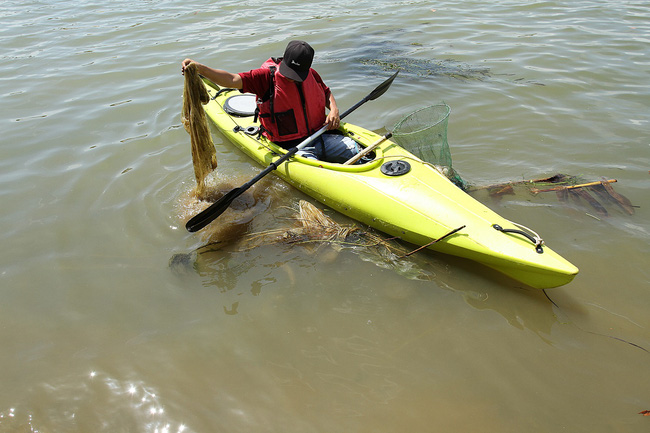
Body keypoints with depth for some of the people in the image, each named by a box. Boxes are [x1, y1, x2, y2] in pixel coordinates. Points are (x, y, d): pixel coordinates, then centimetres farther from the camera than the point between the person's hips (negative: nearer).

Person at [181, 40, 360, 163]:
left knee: (354, 150, -11)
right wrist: (199, 68, -37)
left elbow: (326, 93, 24)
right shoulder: (268, 76, -12)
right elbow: (232, 80, -23)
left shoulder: (311, 75, 3)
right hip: (293, 146, -5)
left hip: (321, 135, 5)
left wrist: (334, 109, 2)